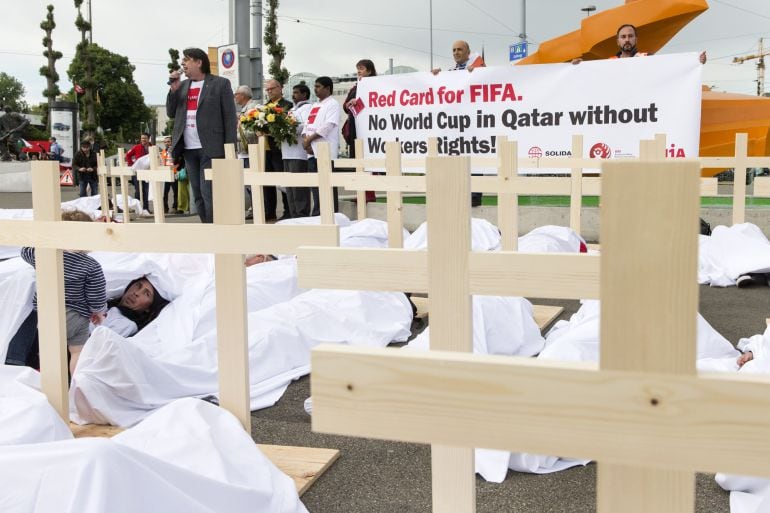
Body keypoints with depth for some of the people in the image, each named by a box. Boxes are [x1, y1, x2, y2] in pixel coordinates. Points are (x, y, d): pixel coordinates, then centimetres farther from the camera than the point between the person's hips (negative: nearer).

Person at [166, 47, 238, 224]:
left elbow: (230, 118, -5)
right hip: (189, 149, 6)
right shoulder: (182, 85, 16)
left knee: (209, 192, -10)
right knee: (198, 194, 7)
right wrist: (173, 89, 0)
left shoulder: (220, 83, -1)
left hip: (211, 149, -6)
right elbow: (171, 113, 15)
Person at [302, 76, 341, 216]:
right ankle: (317, 215, 15)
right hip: (312, 152, 8)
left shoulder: (332, 104, -4)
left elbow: (328, 126, -15)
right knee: (315, 184, 9)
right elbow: (307, 125, 19)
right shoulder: (314, 106, 22)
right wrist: (305, 139, -1)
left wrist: (309, 139, -12)